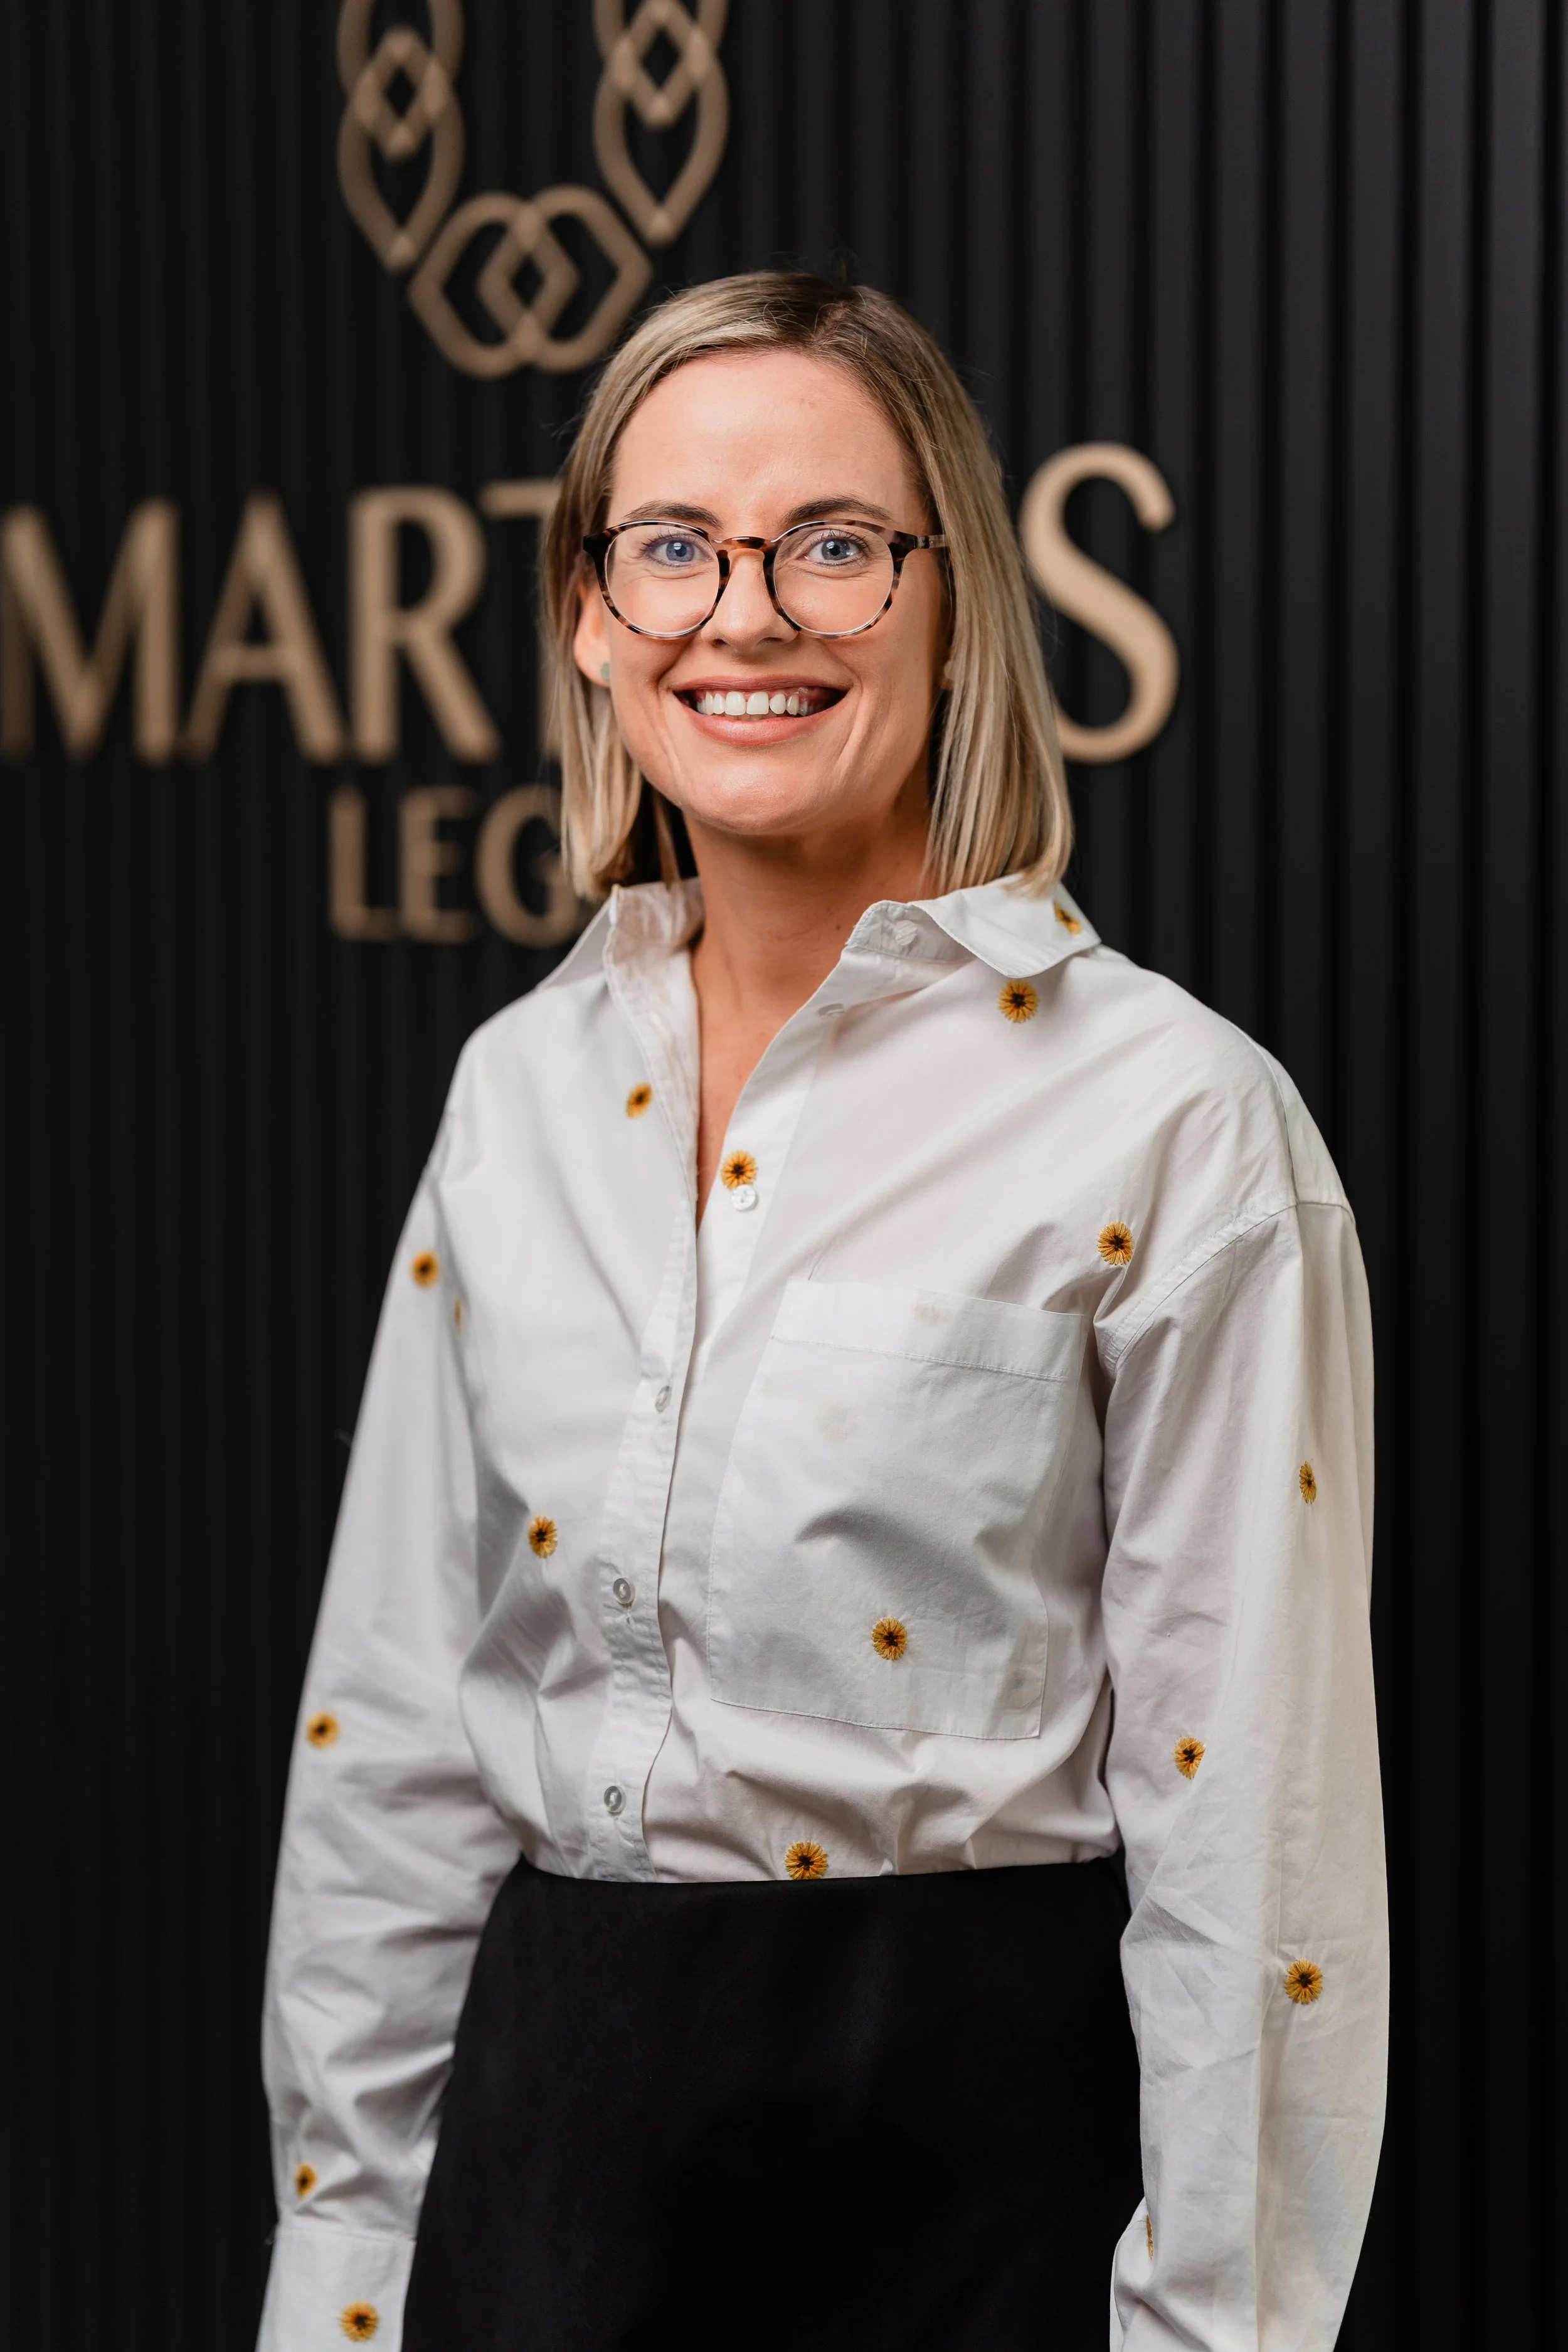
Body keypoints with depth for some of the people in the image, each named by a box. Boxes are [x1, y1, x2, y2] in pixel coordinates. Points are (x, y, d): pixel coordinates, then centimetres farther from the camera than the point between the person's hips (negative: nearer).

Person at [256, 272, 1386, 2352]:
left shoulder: (1176, 1124, -11)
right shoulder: (522, 1092, 5)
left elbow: (1254, 1828, -11)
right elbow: (398, 1730, 9)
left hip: (982, 2144, -4)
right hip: (550, 2124, 5)